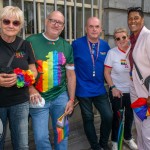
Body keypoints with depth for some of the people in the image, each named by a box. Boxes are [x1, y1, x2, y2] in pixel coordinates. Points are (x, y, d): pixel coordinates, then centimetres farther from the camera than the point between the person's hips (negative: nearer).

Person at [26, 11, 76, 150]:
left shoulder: (67, 46, 6)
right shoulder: (31, 41, -5)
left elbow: (71, 74, 9)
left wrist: (71, 99, 6)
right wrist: (31, 90, -17)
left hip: (61, 97, 3)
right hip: (38, 97, -3)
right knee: (41, 137, 2)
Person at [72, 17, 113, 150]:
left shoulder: (105, 46, 2)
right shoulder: (76, 44, -10)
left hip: (100, 89, 3)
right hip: (83, 90, -3)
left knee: (108, 116, 3)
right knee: (88, 119, 11)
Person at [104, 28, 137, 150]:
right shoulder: (112, 52, -9)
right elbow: (107, 72, -7)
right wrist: (113, 88, -14)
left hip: (132, 91, 3)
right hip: (117, 91, -3)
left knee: (130, 116, 18)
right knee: (117, 117, 10)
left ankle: (128, 138, 42)